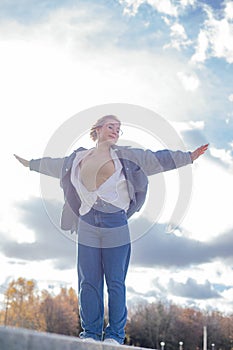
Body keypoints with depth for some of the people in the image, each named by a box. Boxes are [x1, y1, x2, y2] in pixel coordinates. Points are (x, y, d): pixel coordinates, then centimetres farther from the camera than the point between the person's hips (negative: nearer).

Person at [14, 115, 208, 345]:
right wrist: (30, 163, 43)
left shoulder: (125, 156, 8)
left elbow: (156, 159, 5)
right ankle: (90, 333, 13)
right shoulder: (78, 158, 14)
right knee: (88, 282, 3)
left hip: (116, 225, -2)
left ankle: (115, 335, 8)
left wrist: (189, 157, -1)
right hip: (87, 225, 2)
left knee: (116, 283, -1)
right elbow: (54, 165, 30)